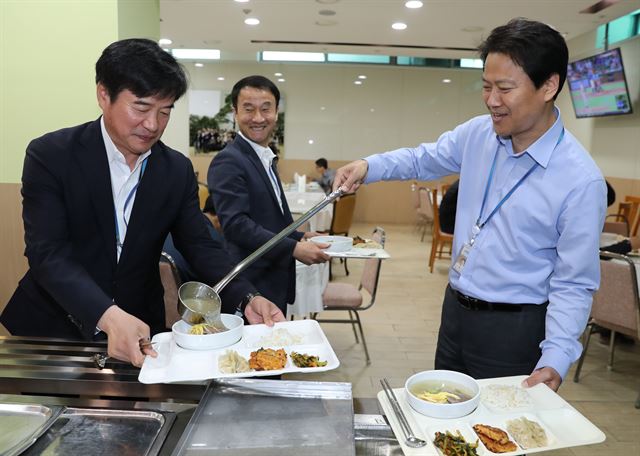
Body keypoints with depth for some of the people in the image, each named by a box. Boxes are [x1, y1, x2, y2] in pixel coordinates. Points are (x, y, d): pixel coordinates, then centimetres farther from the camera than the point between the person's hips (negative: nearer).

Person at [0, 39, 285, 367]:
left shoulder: (178, 170, -3)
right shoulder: (49, 155, -12)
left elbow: (200, 246, -4)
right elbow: (47, 253, -20)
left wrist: (246, 298, -22)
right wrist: (108, 316, -36)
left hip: (139, 329, 2)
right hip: (54, 326, -2)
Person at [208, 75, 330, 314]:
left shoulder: (265, 159, 13)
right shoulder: (228, 162, -16)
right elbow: (235, 223, -25)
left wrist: (300, 237, 7)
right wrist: (293, 248, -25)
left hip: (275, 283, 9)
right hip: (252, 287, -9)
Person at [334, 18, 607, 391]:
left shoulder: (582, 180, -20)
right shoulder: (478, 133, -5)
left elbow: (574, 285, -15)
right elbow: (424, 160, 12)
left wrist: (556, 359, -26)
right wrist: (369, 167, -5)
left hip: (513, 330, -5)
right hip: (455, 310, 6)